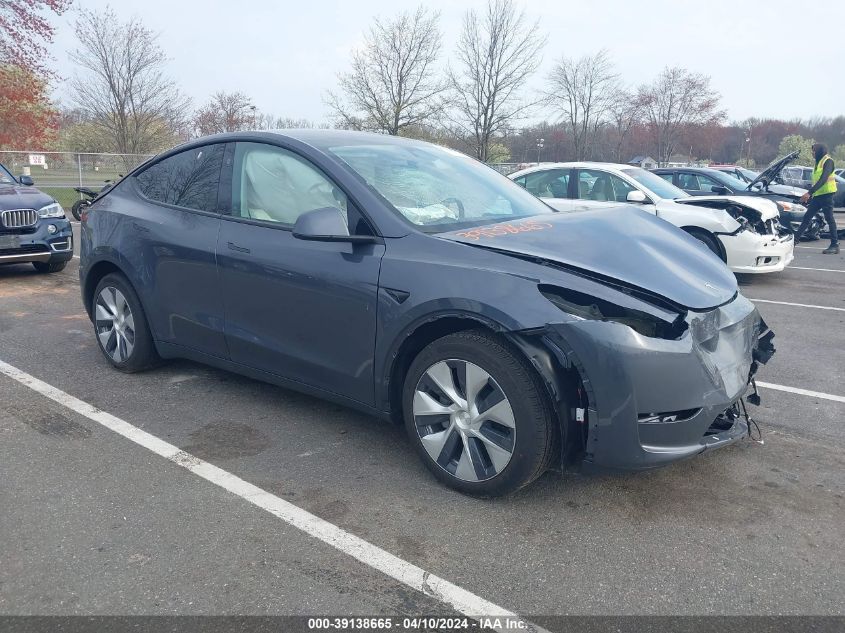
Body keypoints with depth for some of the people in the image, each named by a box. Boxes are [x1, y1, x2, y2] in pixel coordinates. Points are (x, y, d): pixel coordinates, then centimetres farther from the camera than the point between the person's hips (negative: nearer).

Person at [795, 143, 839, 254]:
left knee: (829, 218, -7)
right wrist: (809, 194, 20)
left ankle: (835, 246, -5)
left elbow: (823, 179, -21)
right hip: (817, 195, 9)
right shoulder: (818, 163, 19)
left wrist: (809, 192, -26)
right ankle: (795, 239, 11)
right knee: (807, 217, 8)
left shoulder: (828, 161, -9)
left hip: (826, 194, -9)